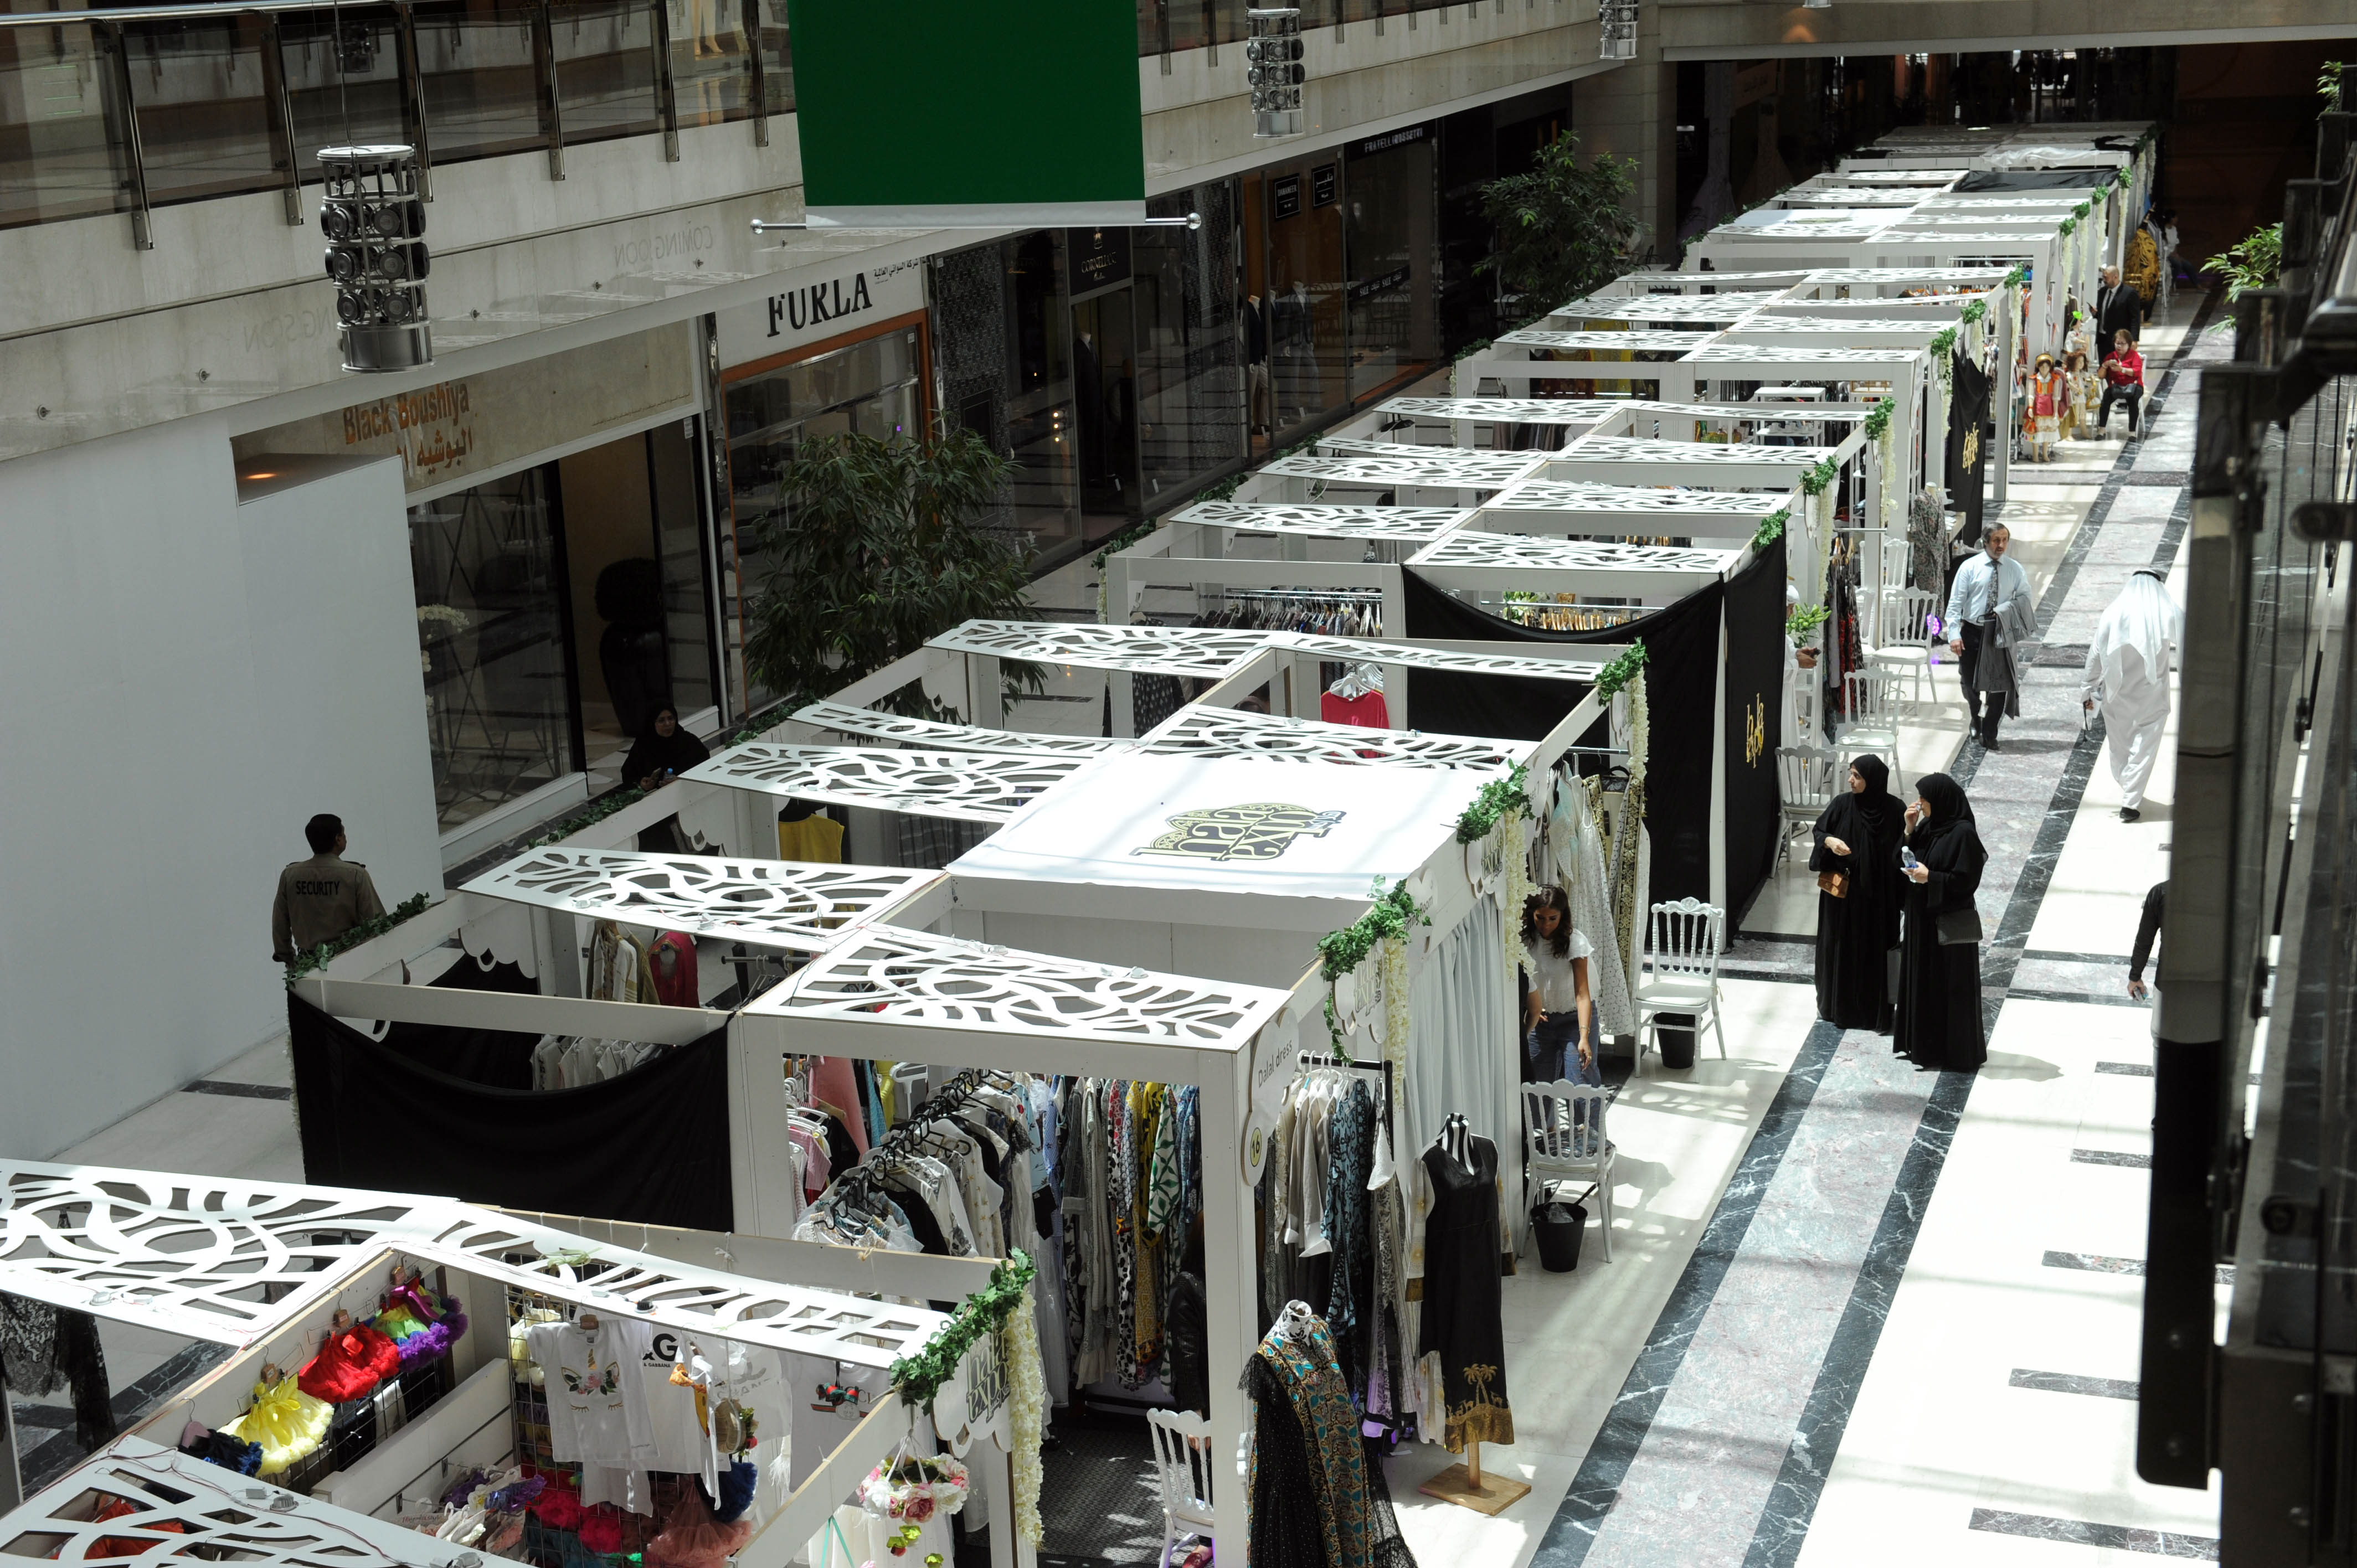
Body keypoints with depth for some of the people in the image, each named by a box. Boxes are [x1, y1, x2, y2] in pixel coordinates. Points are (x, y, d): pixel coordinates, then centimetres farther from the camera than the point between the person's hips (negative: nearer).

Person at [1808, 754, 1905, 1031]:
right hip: (1842, 890, 1)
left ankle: (1874, 1009, 13)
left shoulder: (1893, 808, -7)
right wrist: (1829, 841, -18)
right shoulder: (1842, 804, -6)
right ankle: (1837, 1005, 21)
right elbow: (1819, 831, 3)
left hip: (1877, 894, -1)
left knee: (1874, 948, 4)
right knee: (1840, 944, 8)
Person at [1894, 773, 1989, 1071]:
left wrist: (1930, 877, -22)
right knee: (1921, 980, 15)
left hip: (1949, 922, -8)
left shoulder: (1963, 833, -17)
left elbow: (1967, 880, -18)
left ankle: (1956, 1054, 9)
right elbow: (1906, 861, 8)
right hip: (1922, 917, 8)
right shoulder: (1927, 827, 7)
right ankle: (1923, 1043, 26)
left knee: (1949, 986, 0)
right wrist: (1909, 830, -2)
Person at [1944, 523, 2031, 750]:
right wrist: (1954, 634, -16)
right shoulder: (1970, 567, -4)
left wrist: (2003, 610, -15)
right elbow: (1955, 602, -7)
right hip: (1972, 631, -1)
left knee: (2000, 684, 0)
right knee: (1970, 684, 10)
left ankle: (1989, 734, 13)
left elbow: (2025, 597, 4)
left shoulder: (2015, 569, 3)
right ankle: (1977, 720, 39)